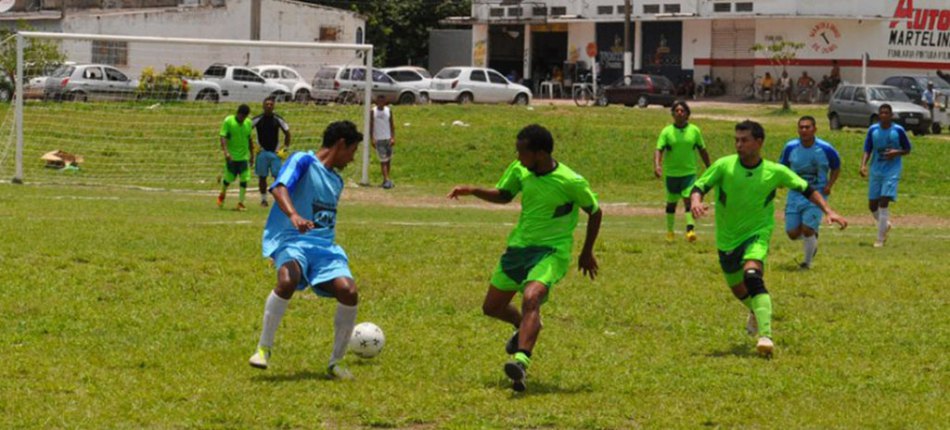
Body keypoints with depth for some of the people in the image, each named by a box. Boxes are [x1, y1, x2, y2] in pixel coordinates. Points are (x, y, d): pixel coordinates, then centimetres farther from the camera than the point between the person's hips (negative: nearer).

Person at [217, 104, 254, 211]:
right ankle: (222, 195, 35)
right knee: (229, 178, 5)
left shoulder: (248, 123, 6)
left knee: (244, 180, -6)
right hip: (231, 156, -3)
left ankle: (240, 203, 0)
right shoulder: (228, 121, -8)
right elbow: (223, 137, -13)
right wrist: (226, 152, -25)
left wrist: (252, 155, 18)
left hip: (244, 157, 3)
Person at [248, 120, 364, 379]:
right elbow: (279, 188, -21)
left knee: (348, 291, -18)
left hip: (324, 246, 7)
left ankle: (336, 362, -1)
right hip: (291, 240, -7)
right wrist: (294, 216, -40)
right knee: (288, 280, -37)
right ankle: (264, 347, -19)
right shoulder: (303, 162, -3)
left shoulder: (336, 181, 21)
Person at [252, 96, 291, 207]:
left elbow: (287, 132, 11)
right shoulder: (258, 119, -3)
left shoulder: (278, 119, 2)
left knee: (278, 176, -6)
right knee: (262, 177, 2)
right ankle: (263, 199, 11)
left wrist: (286, 148, 4)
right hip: (262, 152, -1)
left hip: (275, 152, 1)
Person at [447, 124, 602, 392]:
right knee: (492, 307, 13)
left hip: (551, 251, -7)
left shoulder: (571, 182, -18)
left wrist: (587, 252, 6)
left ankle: (521, 361, -46)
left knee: (531, 298, -34)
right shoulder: (520, 171, -3)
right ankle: (526, 328, 44)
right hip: (518, 246, 7)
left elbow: (594, 212, -3)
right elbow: (503, 195, 17)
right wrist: (473, 191, -1)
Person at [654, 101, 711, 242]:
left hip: (689, 172, -1)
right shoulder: (667, 131, -4)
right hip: (671, 173, 1)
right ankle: (670, 231, 28)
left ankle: (690, 229, -25)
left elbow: (702, 151, 11)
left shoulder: (694, 131, 1)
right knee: (671, 203, 13)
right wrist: (657, 165, -30)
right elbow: (659, 150, -12)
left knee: (689, 199, -17)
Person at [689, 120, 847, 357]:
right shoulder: (724, 166, -11)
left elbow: (807, 189, 2)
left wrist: (828, 211, -7)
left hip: (757, 234, -3)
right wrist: (696, 202, -33)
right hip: (727, 238, 3)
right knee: (738, 289, 17)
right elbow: (698, 187, -10)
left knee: (752, 276, -30)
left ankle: (765, 335, -37)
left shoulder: (775, 171, -10)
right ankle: (756, 312, 54)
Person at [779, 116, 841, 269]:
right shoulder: (791, 147, -3)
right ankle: (813, 239, 34)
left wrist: (829, 185, -7)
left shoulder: (825, 149, -8)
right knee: (793, 233, -2)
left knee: (807, 229, -16)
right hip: (795, 194, 3)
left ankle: (808, 261, 9)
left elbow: (836, 168, 8)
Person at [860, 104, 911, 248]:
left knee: (884, 203, -14)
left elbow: (907, 150, 5)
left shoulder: (898, 130, -5)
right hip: (875, 171, 4)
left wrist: (896, 152, -16)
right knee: (872, 205, 6)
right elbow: (867, 150, 5)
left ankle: (880, 239, -9)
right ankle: (885, 225, 37)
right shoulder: (873, 130, 2)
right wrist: (863, 165, -13)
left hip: (892, 172, -4)